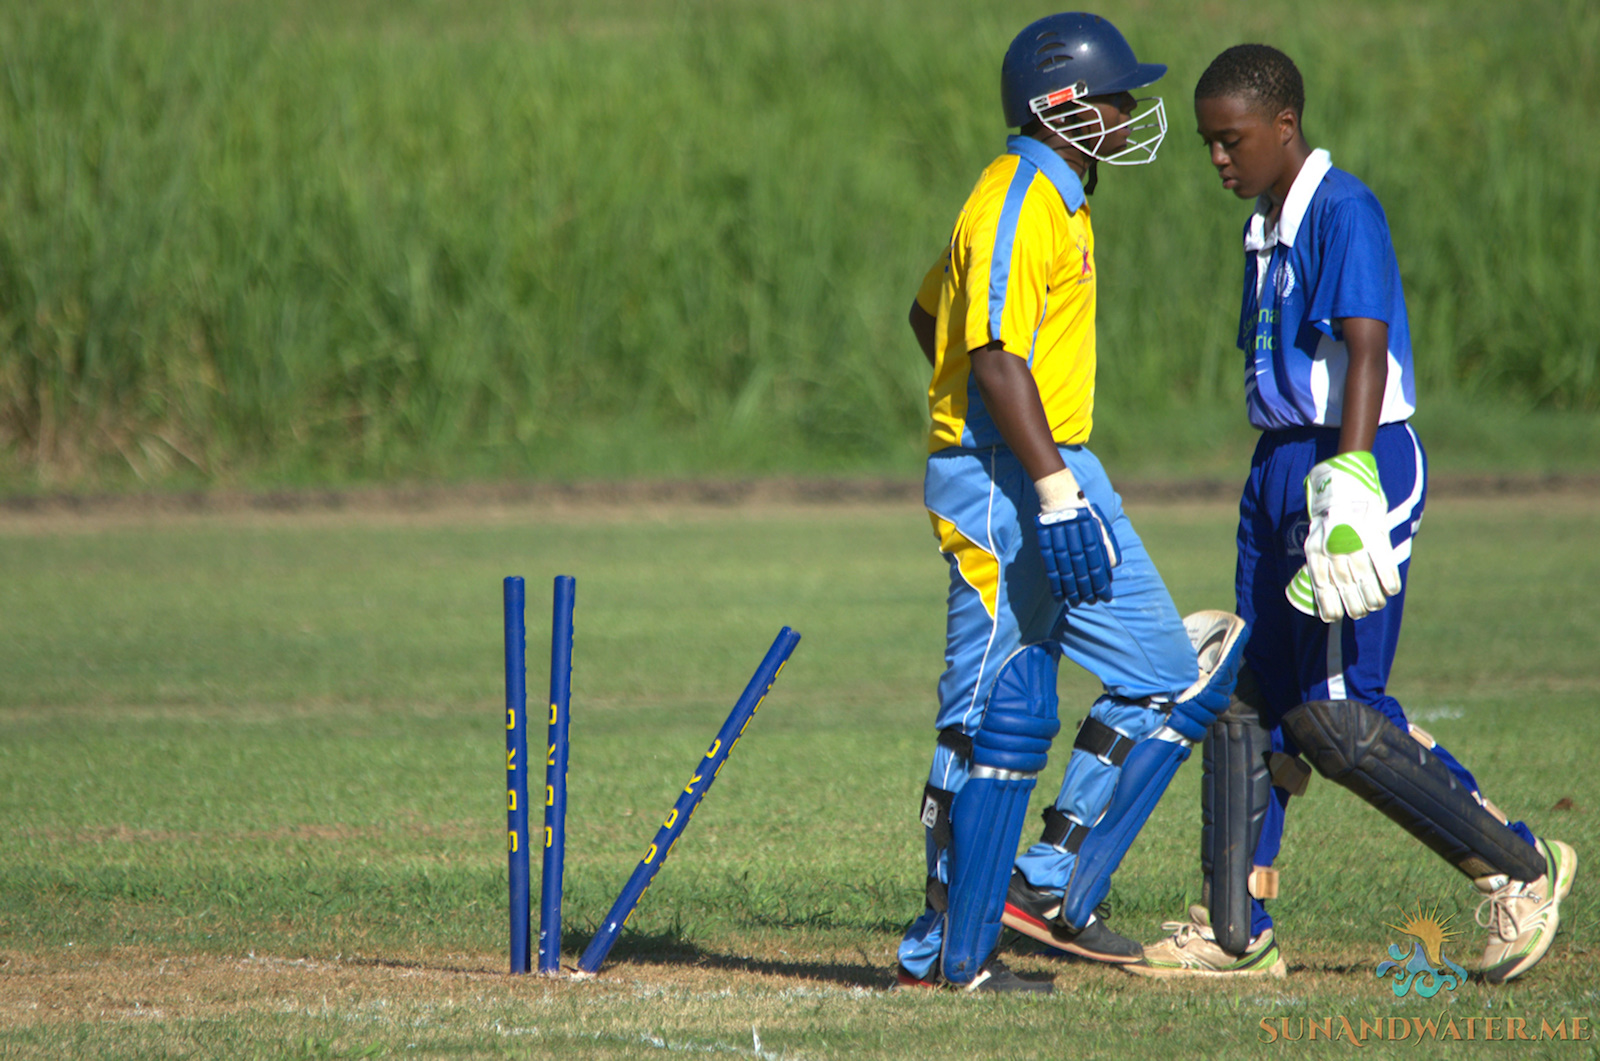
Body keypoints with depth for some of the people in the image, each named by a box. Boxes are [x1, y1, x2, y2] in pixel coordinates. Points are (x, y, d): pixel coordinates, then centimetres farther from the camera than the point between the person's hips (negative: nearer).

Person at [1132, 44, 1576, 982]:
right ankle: (1237, 933, 12)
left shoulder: (1343, 212, -13)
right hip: (1280, 465, 10)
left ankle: (1519, 869, 0)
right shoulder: (1266, 228, 16)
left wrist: (1351, 481, -34)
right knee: (1250, 703, 8)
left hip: (1360, 459, -10)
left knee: (1335, 714, -12)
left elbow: (1366, 351, -24)